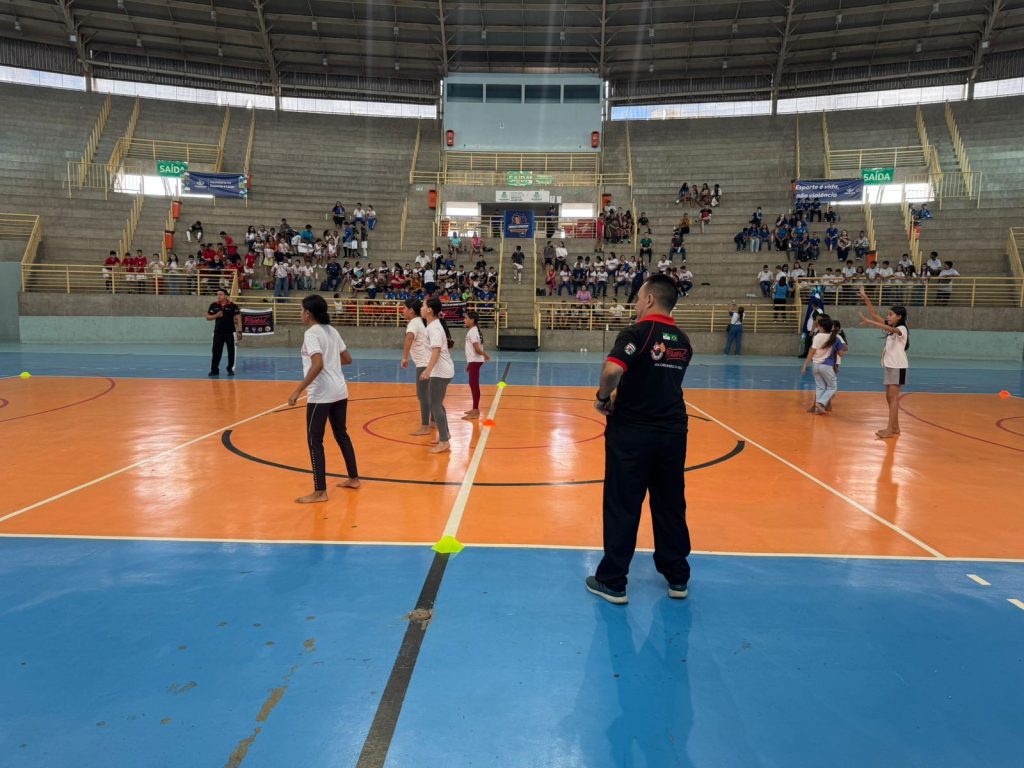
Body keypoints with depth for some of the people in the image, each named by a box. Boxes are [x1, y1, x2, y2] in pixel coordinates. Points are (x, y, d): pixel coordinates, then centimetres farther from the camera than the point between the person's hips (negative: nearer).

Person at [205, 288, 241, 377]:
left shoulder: (233, 305, -5)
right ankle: (214, 369, 11)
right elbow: (208, 317, 8)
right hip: (218, 332, 2)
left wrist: (239, 331, -9)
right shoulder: (214, 305, 3)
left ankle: (230, 369, 13)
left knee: (231, 351, 2)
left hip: (230, 332, -2)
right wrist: (216, 315, -12)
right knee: (216, 351, 3)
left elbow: (238, 318, -4)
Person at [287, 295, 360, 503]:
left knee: (315, 441, -1)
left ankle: (320, 492, 2)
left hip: (321, 395, -8)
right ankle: (353, 478, 29)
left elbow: (318, 365, -26)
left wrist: (298, 390, -25)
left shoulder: (311, 333, -14)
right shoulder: (331, 330, 10)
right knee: (341, 435, 19)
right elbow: (347, 359, 15)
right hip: (340, 391, 8)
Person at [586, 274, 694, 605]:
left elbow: (613, 370, -29)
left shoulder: (637, 333, -12)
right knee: (671, 506, 16)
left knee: (622, 508, 4)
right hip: (672, 431, 6)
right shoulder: (683, 341, 9)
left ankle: (612, 582, 13)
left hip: (631, 432, -6)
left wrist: (604, 397, -11)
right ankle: (677, 577, 28)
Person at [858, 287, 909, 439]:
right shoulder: (890, 328, 10)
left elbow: (889, 328, -34)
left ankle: (890, 429, -12)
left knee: (893, 396, -10)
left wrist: (868, 322, -45)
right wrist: (866, 299, -5)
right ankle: (895, 427, 17)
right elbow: (875, 314, 5)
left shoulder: (901, 329, -13)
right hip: (889, 365, 8)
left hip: (898, 366, -8)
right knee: (889, 397, 10)